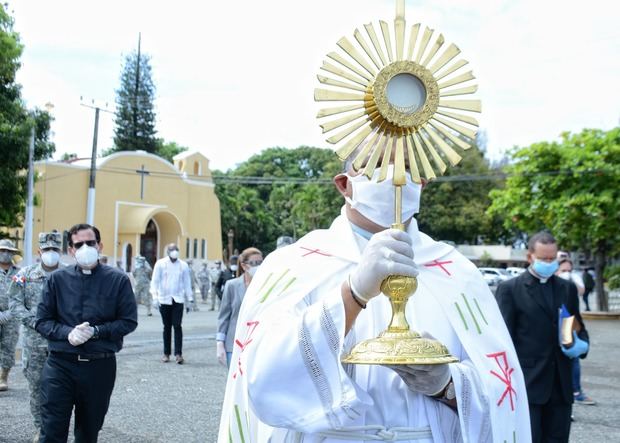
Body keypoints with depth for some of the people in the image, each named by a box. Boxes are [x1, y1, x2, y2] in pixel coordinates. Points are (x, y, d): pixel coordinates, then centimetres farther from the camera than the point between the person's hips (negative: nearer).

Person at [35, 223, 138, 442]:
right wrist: (67, 333, -14)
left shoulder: (118, 280, 0)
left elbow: (129, 321, 0)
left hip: (100, 366, 0)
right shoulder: (57, 279, 4)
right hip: (60, 364, 0)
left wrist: (95, 331, -14)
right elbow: (42, 321, 4)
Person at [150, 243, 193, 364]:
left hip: (178, 300, 0)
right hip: (164, 300, 0)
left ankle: (178, 354, -7)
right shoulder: (160, 263, 1)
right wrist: (155, 297, -9)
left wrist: (190, 299, 5)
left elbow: (187, 283, 8)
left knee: (177, 326, -9)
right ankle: (166, 353, 16)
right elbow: (155, 281, -1)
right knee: (167, 327, 8)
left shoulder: (183, 265, 5)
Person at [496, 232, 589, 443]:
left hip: (560, 385, 5)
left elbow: (578, 326, 21)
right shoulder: (509, 289, -3)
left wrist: (582, 344, -2)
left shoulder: (568, 289, 13)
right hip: (526, 384, -5)